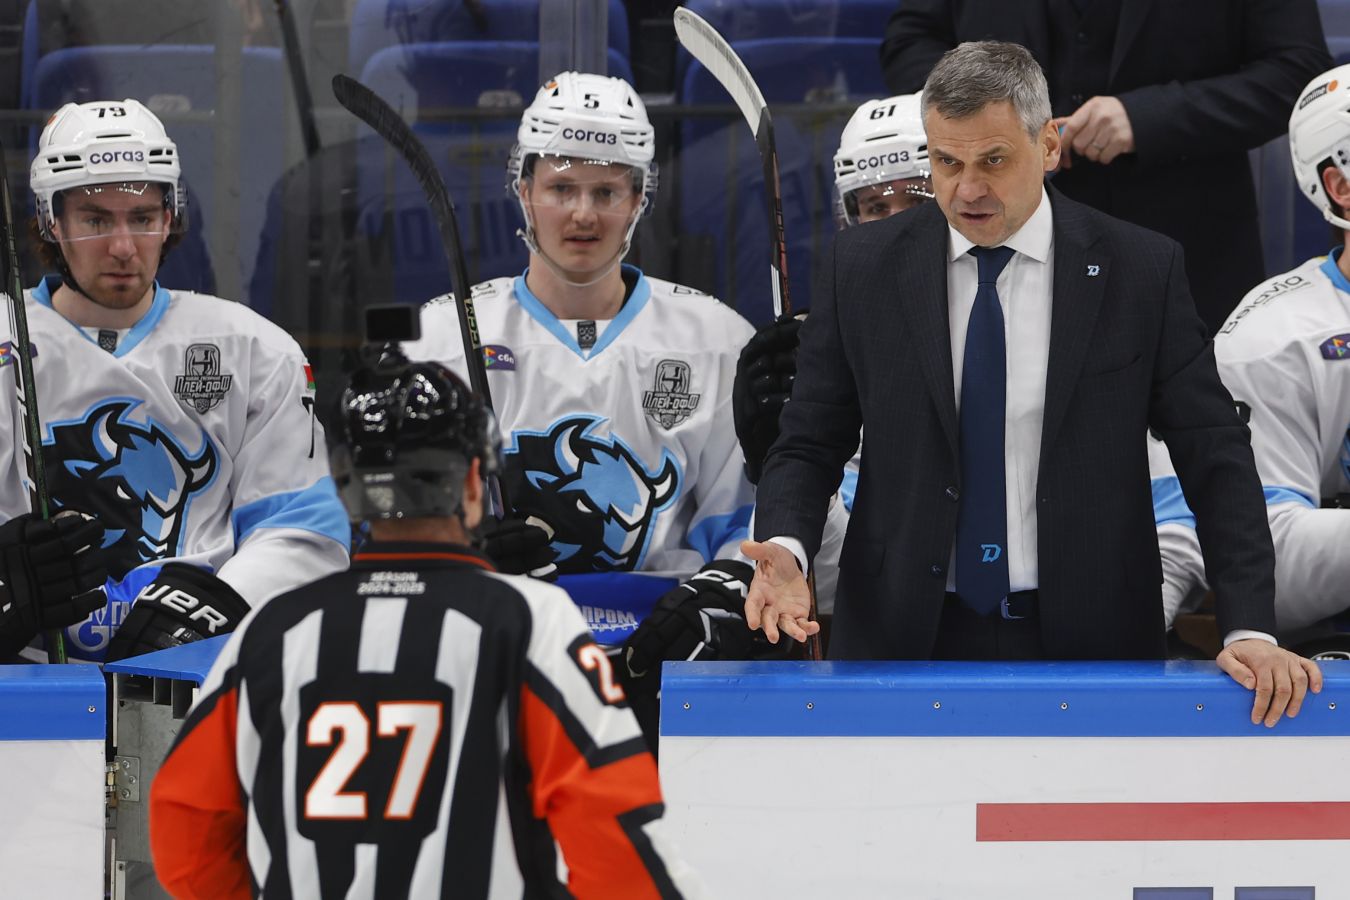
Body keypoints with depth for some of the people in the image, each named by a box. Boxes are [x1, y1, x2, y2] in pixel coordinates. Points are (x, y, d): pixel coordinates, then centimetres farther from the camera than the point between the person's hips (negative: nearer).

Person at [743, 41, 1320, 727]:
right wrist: (786, 548, -15)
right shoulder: (863, 266, 3)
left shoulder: (1141, 270, -1)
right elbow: (810, 445, 6)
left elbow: (1214, 458, -2)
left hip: (1087, 644, -1)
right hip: (907, 642, 1)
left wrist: (1249, 630, -12)